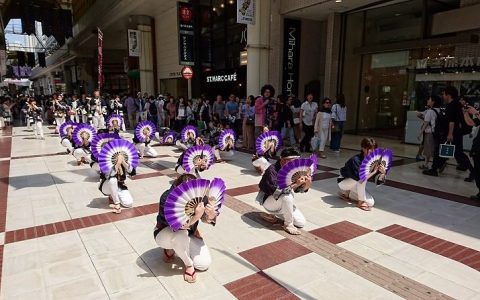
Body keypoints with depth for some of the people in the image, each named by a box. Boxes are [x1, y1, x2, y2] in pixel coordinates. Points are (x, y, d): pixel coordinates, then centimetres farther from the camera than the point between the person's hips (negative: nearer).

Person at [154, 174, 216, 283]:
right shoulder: (167, 198, -33)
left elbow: (206, 219, -18)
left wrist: (211, 215, -42)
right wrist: (196, 216, -53)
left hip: (189, 234, 4)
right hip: (165, 233, -4)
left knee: (204, 263, -11)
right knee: (181, 234, -40)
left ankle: (174, 248, 16)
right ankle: (188, 265, -8)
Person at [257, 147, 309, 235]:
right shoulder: (272, 170, -26)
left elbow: (302, 189, -5)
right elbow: (277, 191, -36)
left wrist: (307, 184, -28)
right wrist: (295, 185, -41)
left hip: (283, 202, 7)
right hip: (269, 201, -7)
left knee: (301, 223, -2)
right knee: (287, 196, -36)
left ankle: (274, 214, 14)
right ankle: (288, 224, -14)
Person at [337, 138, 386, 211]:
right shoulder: (356, 160, -31)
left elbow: (378, 180, -10)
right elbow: (359, 177, -41)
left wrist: (382, 172, -30)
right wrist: (374, 171, -34)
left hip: (354, 184, 6)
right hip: (344, 181, -6)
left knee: (371, 202, -5)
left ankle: (347, 193, 11)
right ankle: (360, 202, -18)